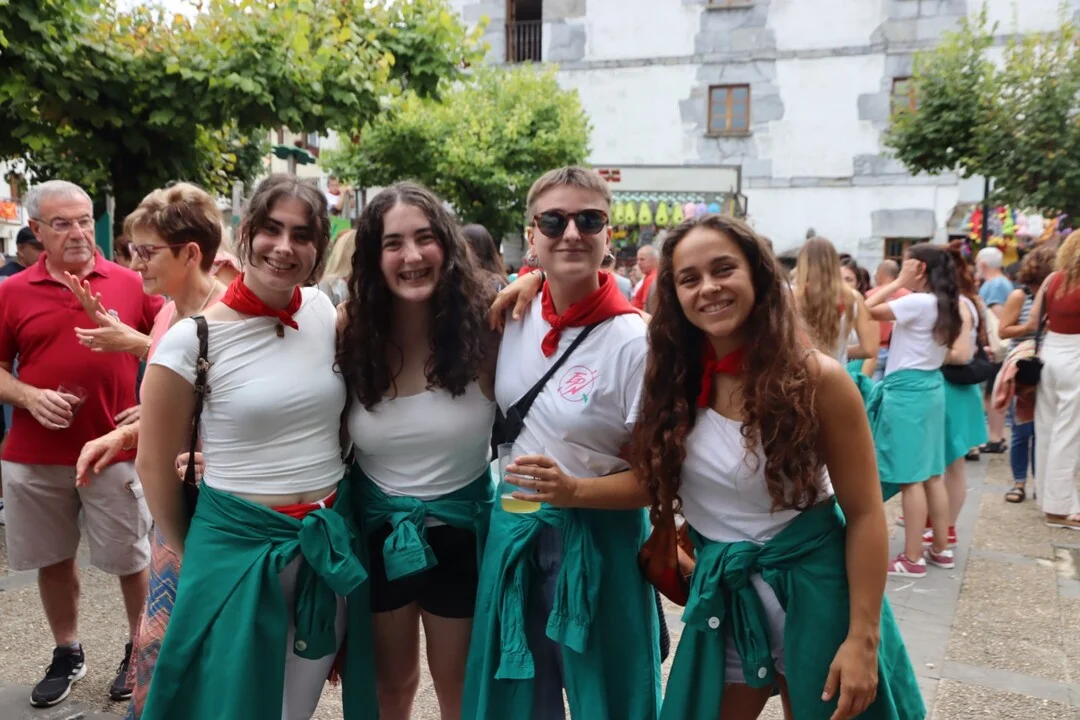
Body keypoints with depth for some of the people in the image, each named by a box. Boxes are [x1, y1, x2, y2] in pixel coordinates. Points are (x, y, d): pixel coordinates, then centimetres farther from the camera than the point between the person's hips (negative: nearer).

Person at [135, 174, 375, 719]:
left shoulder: (326, 314, -2)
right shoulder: (192, 337, -14)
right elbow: (154, 466, -3)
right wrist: (189, 555, 7)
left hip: (331, 543, 4)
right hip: (238, 544, -3)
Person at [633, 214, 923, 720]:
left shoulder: (815, 377, -15)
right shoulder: (676, 380, -3)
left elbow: (865, 513, -13)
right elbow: (656, 484, 9)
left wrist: (862, 640, -16)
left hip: (813, 592, -3)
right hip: (722, 597, 4)